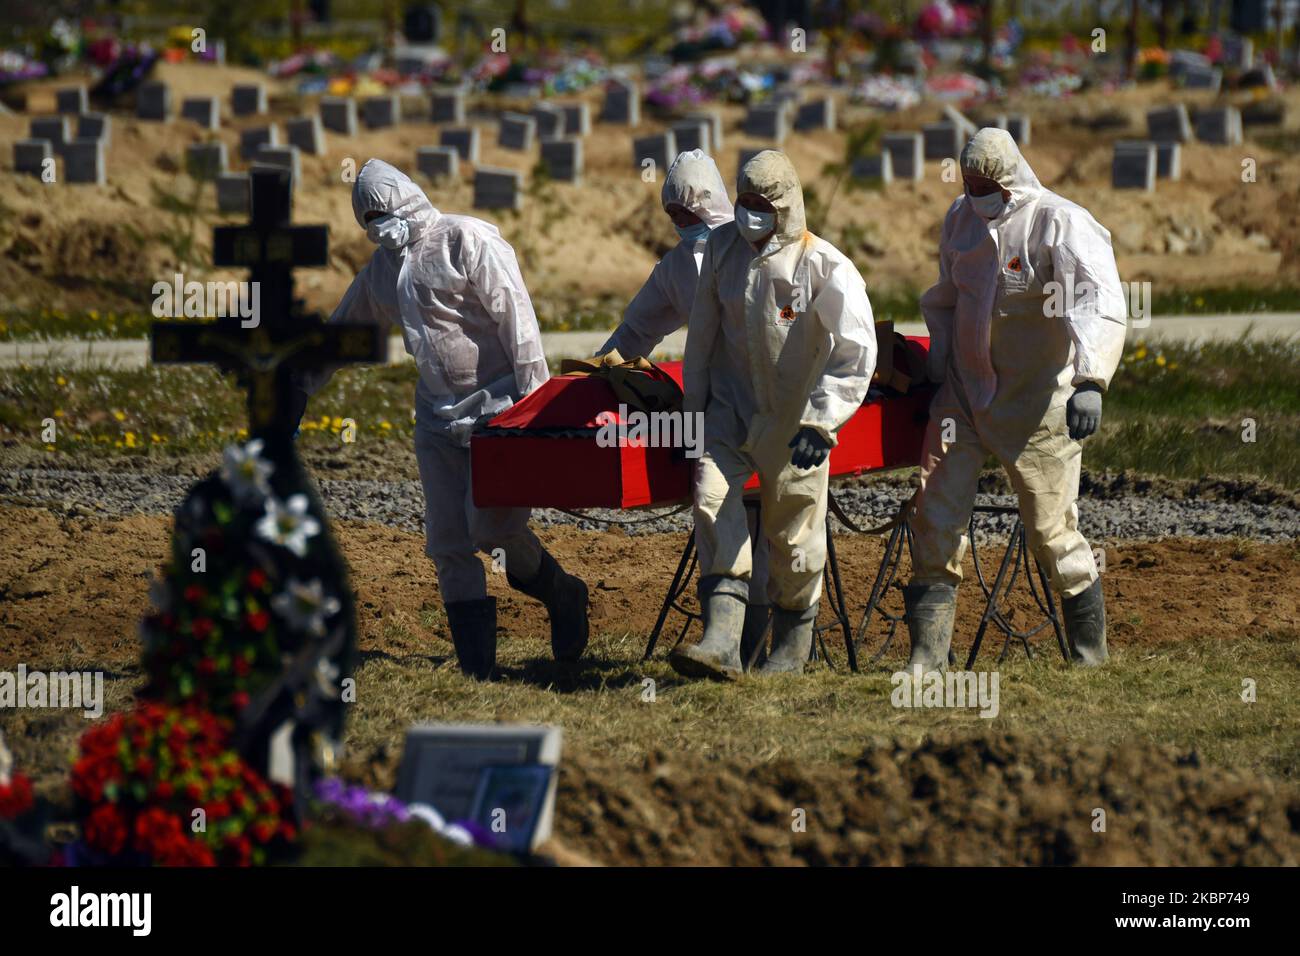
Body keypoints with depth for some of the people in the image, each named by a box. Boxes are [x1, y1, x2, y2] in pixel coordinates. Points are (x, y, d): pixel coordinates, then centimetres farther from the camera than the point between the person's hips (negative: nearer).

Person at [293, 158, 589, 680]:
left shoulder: (468, 240, -10)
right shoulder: (382, 266, 15)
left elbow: (514, 315, -15)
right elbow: (343, 328, 28)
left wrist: (536, 399, -19)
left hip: (497, 404, -7)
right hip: (437, 415, 8)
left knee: (492, 525, -17)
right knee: (447, 542, 0)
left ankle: (562, 597, 10)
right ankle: (476, 664, 3)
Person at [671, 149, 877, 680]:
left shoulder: (826, 268, -16)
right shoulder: (723, 247, -1)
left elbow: (856, 353, -16)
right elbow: (702, 331, 11)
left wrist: (820, 421, -22)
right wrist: (694, 405, 11)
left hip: (793, 417, -3)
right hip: (733, 406, 3)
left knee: (794, 533, 7)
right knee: (712, 495, -20)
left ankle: (793, 643, 30)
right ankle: (721, 639, -27)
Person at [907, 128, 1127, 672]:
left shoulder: (1061, 224, -15)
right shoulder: (960, 219, 7)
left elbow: (1100, 305, -28)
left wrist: (1089, 381, -42)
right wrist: (937, 374, 13)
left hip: (1037, 402, -6)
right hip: (965, 396, 6)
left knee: (1051, 530, -2)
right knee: (936, 515, -1)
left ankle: (1090, 652, 14)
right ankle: (927, 655, 4)